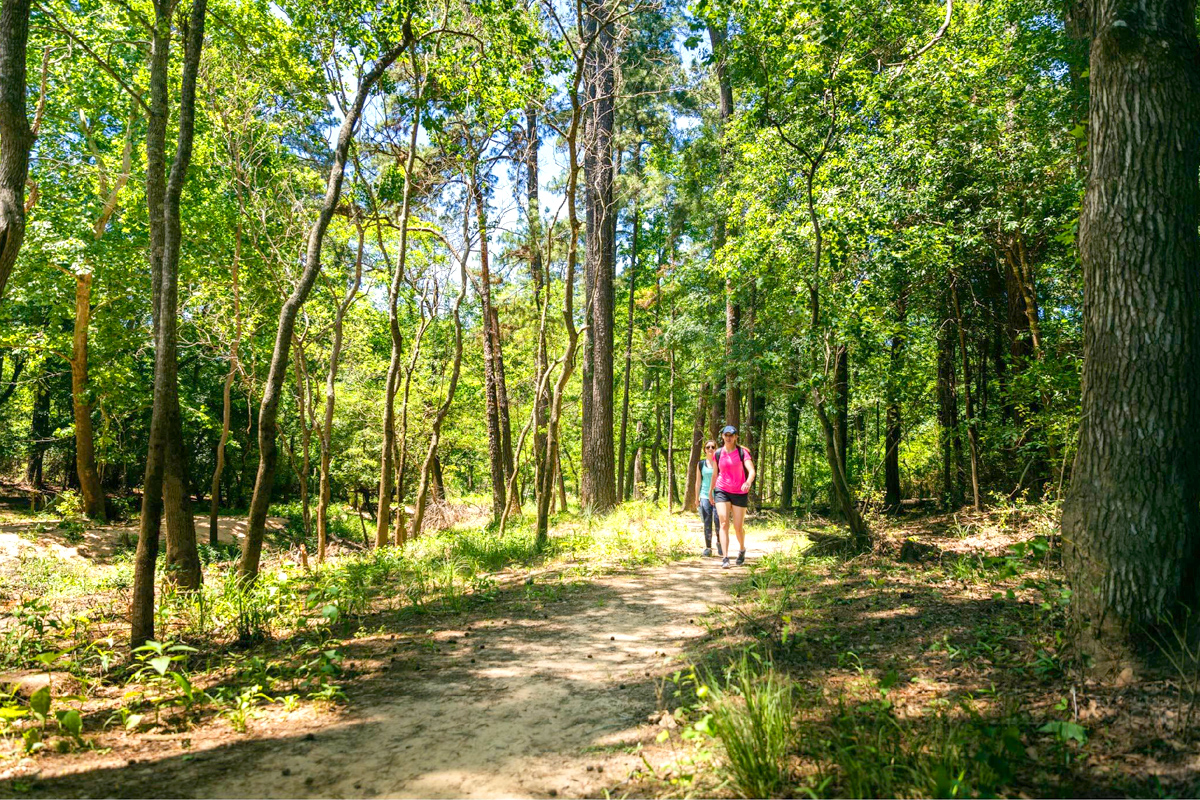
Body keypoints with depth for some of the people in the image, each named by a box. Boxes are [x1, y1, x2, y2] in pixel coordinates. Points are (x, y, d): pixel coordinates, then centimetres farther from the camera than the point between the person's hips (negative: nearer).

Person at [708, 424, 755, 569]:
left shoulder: (742, 452, -6)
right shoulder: (718, 453, 3)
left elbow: (751, 471, -17)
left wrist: (748, 482, -37)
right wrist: (710, 490, 21)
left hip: (740, 492, -1)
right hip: (722, 491, 1)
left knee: (738, 527, 5)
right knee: (724, 523, -12)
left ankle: (742, 550, 35)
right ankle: (725, 558, -15)